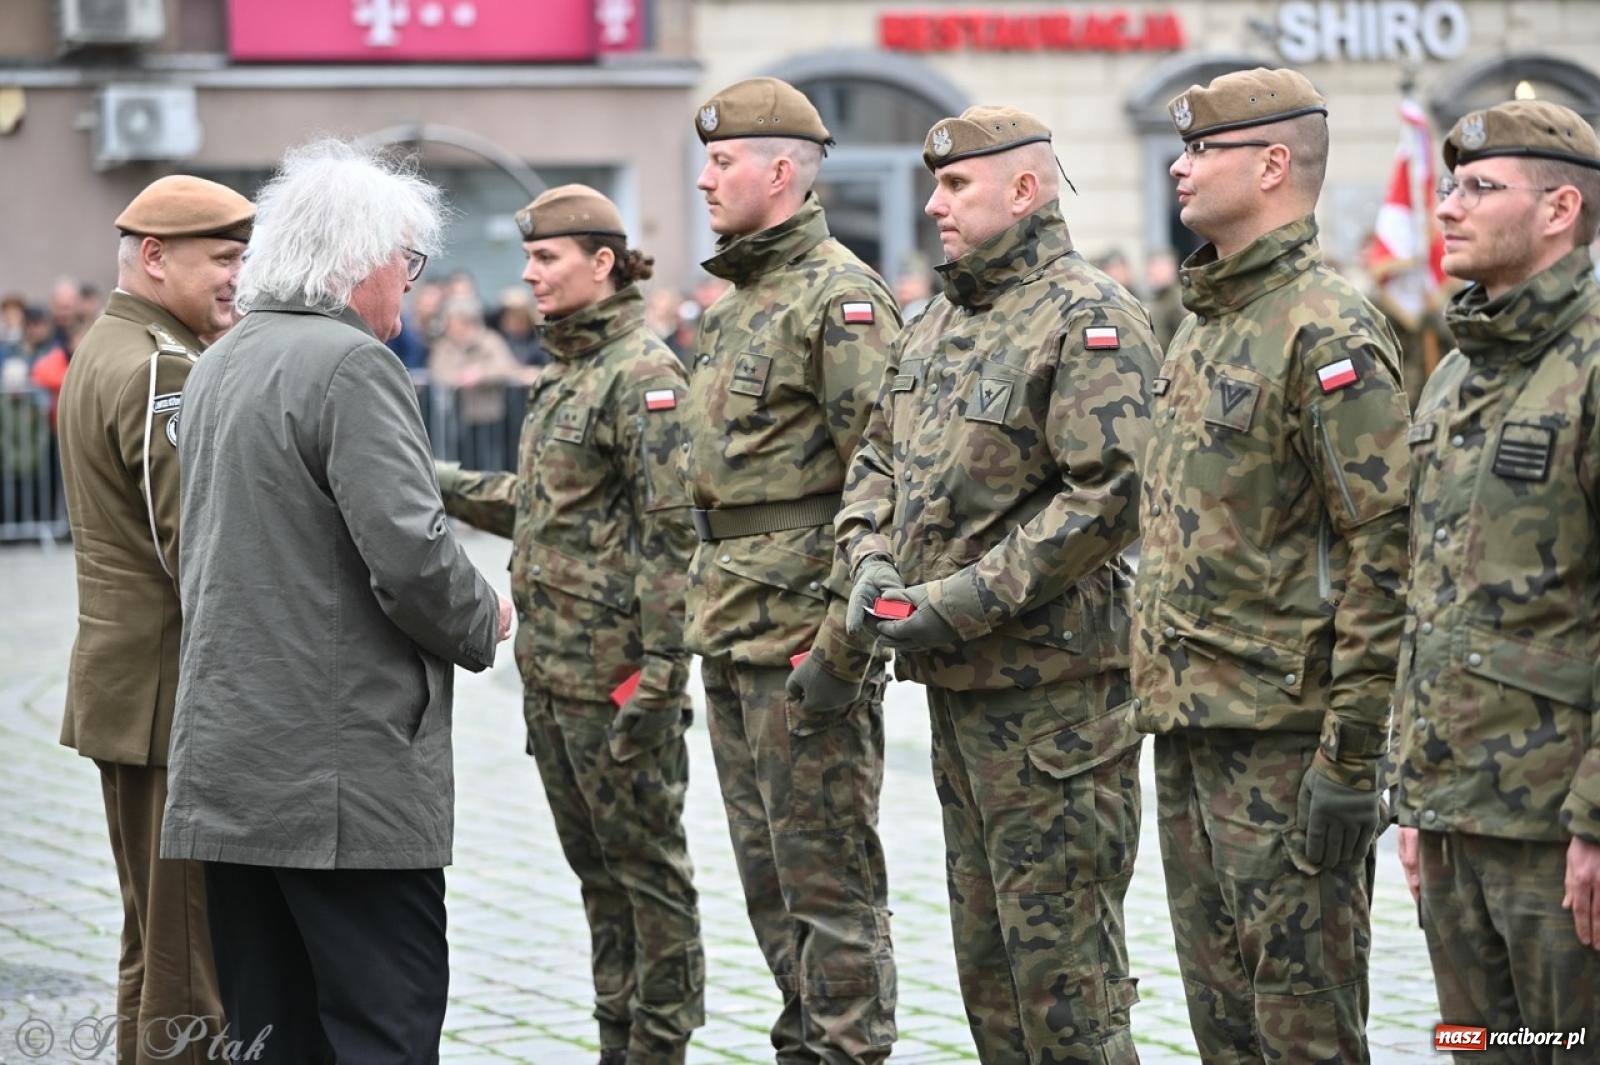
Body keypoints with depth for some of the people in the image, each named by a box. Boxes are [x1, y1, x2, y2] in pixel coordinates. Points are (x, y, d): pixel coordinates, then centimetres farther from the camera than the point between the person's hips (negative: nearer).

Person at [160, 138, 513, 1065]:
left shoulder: (219, 366, 16)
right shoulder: (351, 363, -12)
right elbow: (411, 552, -20)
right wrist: (482, 625, 0)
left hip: (229, 768, 9)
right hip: (348, 777, -9)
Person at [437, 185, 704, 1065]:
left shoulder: (642, 374, -14)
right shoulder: (566, 372, 14)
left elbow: (672, 528, -19)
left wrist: (658, 669, -23)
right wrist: (441, 485, 18)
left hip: (616, 670, -9)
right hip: (550, 664, 9)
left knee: (645, 861, 0)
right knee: (595, 864, 14)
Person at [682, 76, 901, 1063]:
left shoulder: (842, 298, -13)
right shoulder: (740, 301, 17)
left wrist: (842, 641, -23)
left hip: (802, 629, -10)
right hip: (732, 633, 10)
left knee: (828, 875, -4)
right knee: (767, 870, 14)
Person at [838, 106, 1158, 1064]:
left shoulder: (1089, 321, -13)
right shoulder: (937, 326, 16)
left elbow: (1110, 495, -21)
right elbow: (878, 461, 22)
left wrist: (965, 601, -21)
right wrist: (873, 561, 1)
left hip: (1055, 692, -9)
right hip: (955, 684, 9)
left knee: (1061, 949, -6)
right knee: (985, 943, 15)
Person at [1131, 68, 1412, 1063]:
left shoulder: (1329, 331, -15)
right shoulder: (1204, 321, 15)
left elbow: (1388, 551, -19)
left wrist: (1352, 754, -21)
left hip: (1283, 732, -9)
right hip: (1191, 722, 9)